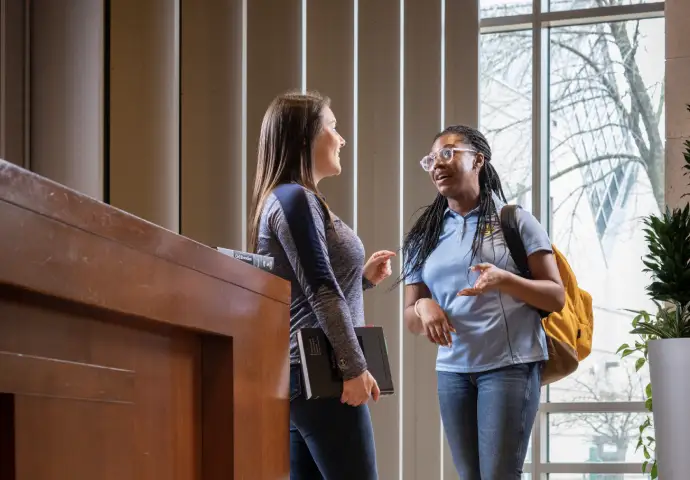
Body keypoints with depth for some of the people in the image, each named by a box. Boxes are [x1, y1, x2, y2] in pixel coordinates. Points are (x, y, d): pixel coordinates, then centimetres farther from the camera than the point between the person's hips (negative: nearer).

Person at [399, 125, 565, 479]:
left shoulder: (513, 219, 0)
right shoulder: (423, 237, 11)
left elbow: (556, 297, -4)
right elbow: (411, 320, 12)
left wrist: (503, 280, -20)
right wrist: (424, 307, -12)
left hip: (510, 364, -5)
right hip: (452, 369, 5)